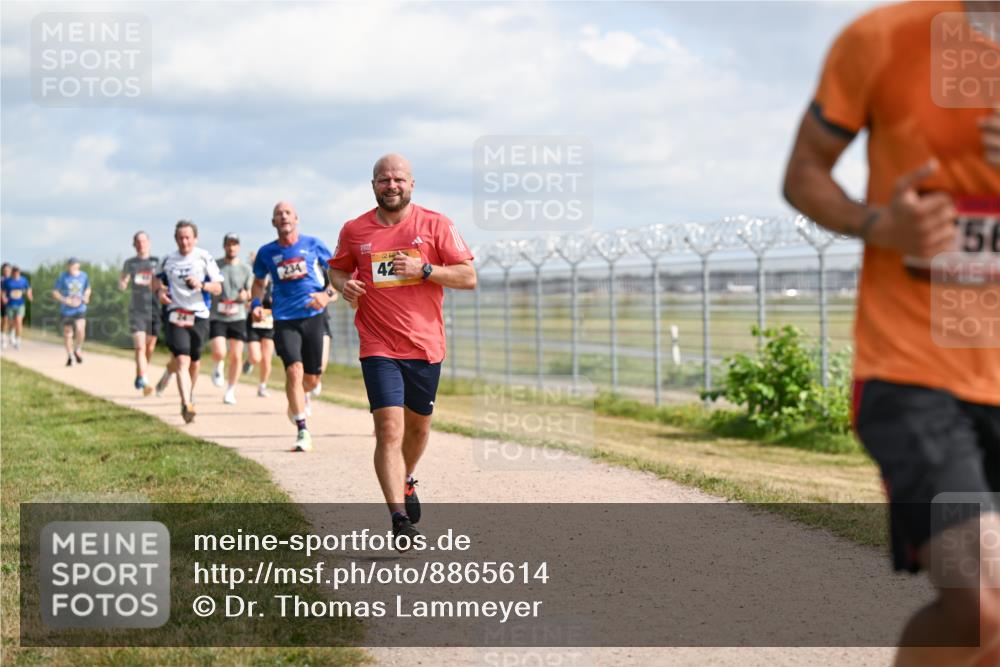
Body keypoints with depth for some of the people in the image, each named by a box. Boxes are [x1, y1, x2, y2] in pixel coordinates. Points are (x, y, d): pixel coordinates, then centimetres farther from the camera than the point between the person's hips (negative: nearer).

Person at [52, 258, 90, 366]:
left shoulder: (83, 276, 2)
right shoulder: (63, 277, -7)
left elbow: (88, 288, 20)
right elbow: (55, 292, -4)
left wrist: (86, 297, 0)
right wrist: (65, 300, -18)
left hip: (80, 309, 1)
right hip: (66, 310, -1)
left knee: (80, 330, -17)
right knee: (68, 333, 6)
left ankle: (78, 350, 9)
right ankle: (70, 355, 23)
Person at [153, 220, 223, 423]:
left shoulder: (204, 258, -1)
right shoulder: (168, 260, 4)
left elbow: (218, 287, 0)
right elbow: (157, 278, 21)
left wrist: (202, 285, -19)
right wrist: (159, 291, 0)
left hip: (199, 315, 1)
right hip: (176, 314, -1)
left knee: (194, 361, 14)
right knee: (182, 360, -15)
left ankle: (189, 396, 43)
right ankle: (186, 405, -23)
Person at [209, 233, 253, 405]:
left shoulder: (245, 269, 6)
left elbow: (251, 294, 9)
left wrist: (245, 295, -12)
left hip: (238, 317, 1)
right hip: (217, 317, -1)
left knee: (236, 357, -1)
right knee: (219, 353, -18)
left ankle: (230, 392, 13)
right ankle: (219, 367, 18)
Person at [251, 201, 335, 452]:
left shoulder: (313, 245, 0)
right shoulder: (267, 252, 3)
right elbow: (259, 282, 19)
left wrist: (327, 294, -8)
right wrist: (257, 304, 1)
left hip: (312, 316, 1)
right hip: (284, 320, -1)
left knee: (311, 377, 6)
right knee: (294, 370, -18)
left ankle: (300, 397, 45)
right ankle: (302, 432, -14)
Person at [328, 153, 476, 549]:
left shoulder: (435, 225, -2)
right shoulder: (355, 231, 3)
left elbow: (468, 277, -3)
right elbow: (336, 268, 19)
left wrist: (423, 269, -17)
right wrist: (343, 285, -5)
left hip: (425, 345, 1)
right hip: (378, 348, -1)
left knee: (418, 425, 18)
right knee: (389, 429, -14)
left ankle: (406, 480, 48)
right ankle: (400, 519, -17)